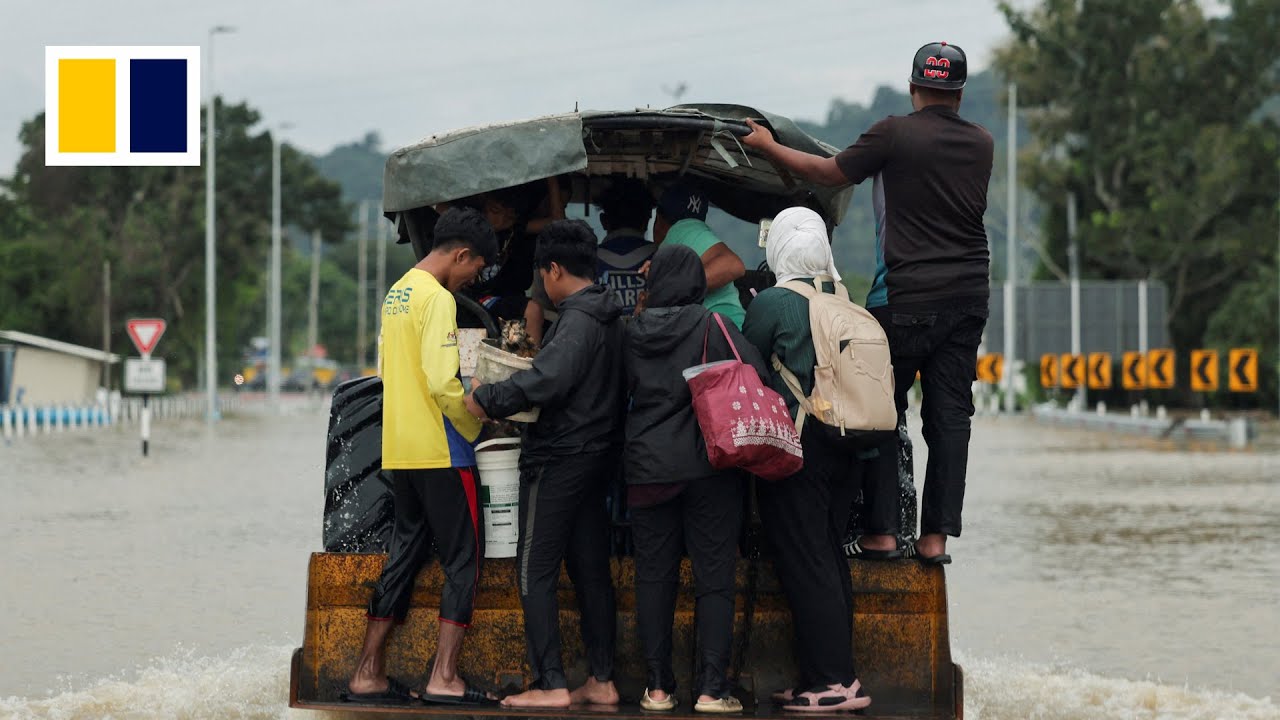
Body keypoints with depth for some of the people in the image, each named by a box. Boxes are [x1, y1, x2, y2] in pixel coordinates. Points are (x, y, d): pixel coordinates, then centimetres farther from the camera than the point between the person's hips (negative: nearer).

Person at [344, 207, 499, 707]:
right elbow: (443, 383, -22)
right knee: (464, 558, -2)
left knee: (405, 554, 12)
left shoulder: (397, 293, 14)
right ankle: (444, 677, -6)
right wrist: (475, 428, -7)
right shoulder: (438, 299, -15)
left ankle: (368, 674, 12)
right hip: (441, 450, -9)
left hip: (400, 449, 9)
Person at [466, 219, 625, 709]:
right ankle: (602, 682, 13)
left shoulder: (576, 320, -17)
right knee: (591, 571, 11)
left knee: (536, 573, -5)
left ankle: (551, 685, -8)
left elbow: (547, 381, -30)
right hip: (597, 456, 9)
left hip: (557, 460, -9)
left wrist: (488, 401, -20)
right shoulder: (611, 319, 13)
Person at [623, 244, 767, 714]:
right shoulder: (710, 325, -7)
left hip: (646, 465, 3)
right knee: (714, 577, 1)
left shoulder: (633, 332, 4)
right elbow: (755, 374, -14)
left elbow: (623, 392, 14)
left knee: (654, 575, 8)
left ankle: (658, 687, 7)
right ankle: (711, 688, -4)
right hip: (707, 464, -3)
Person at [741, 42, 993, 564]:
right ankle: (936, 534, 1)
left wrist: (768, 147, 15)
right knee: (950, 414, 3)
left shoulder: (895, 135, -8)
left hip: (907, 298, -5)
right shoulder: (981, 145, 8)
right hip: (969, 295, 5)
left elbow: (832, 173, 2)